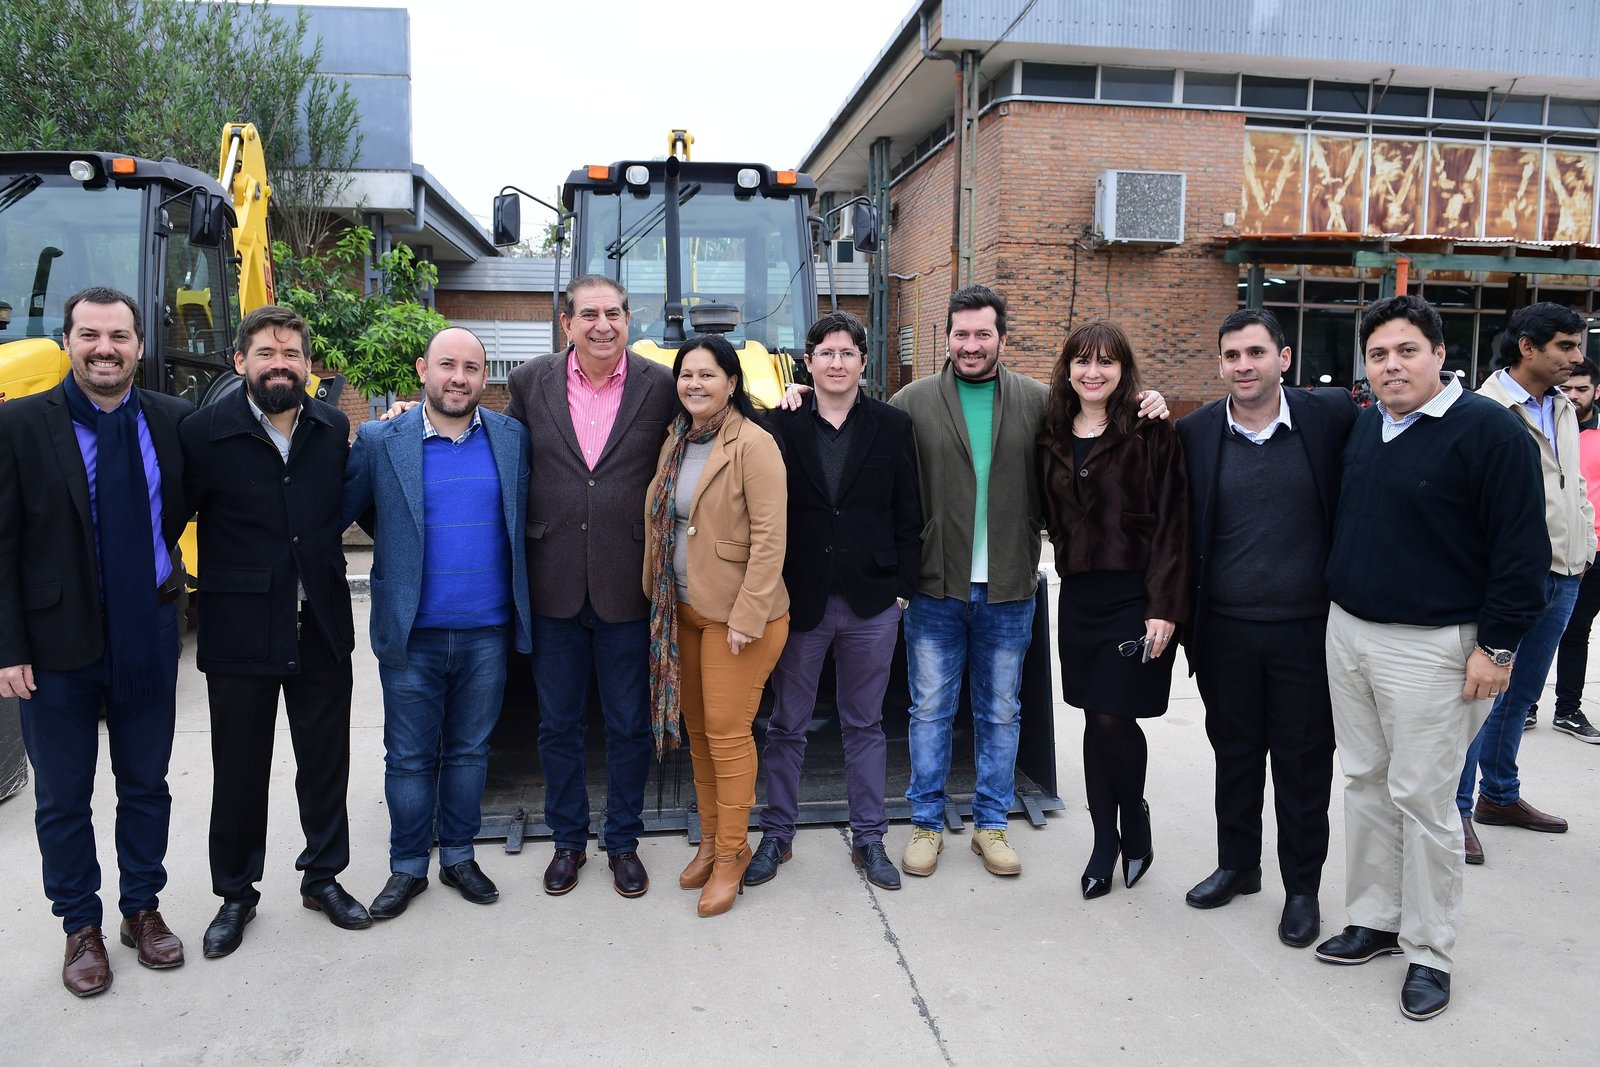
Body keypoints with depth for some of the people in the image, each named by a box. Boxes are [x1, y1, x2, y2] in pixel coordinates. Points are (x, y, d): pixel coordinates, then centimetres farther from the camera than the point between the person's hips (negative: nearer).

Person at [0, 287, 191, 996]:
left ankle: (142, 908, 34)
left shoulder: (173, 421, -1)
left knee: (146, 784, 16)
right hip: (58, 642, -2)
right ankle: (80, 927, 30)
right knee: (63, 797, 12)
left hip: (148, 637, 2)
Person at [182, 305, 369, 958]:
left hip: (322, 628, 3)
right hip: (240, 632, -3)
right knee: (240, 770, 11)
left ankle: (323, 877, 34)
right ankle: (236, 894, 31)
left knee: (326, 761, 14)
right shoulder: (205, 432, -8)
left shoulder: (333, 429, 2)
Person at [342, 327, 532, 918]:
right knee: (409, 757, 10)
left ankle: (458, 857, 31)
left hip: (487, 631, 2)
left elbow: (525, 520, 8)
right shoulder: (379, 442, -3)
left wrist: (521, 613, 2)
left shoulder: (512, 438, 3)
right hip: (412, 633, -1)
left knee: (469, 751, 14)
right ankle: (407, 866, 26)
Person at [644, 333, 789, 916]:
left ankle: (732, 852, 15)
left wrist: (746, 616, -21)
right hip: (684, 611, 8)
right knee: (696, 728, 14)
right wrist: (659, 600, 13)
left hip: (736, 613, -7)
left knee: (727, 731, -2)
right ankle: (710, 839, 30)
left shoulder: (753, 444, -14)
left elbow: (769, 537, -18)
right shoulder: (675, 443, 10)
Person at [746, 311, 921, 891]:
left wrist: (903, 587, -1)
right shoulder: (781, 425, -1)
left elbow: (908, 515, 4)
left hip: (871, 603, 1)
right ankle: (777, 834, 27)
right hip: (799, 600, 0)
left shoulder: (892, 425, 2)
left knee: (865, 725, 13)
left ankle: (868, 838, 26)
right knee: (786, 725, 11)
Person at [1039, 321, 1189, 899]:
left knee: (1114, 717, -5)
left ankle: (1134, 820, 23)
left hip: (1135, 596, -4)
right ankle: (1105, 841, 23)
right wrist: (1069, 565, 6)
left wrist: (1164, 608, -14)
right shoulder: (1052, 437, 8)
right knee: (1095, 720, 9)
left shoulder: (1151, 434, -7)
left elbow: (1171, 523, -10)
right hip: (1079, 597, 5)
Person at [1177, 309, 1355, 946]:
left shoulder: (1331, 415, -5)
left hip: (1306, 630, -1)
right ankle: (1237, 865, 34)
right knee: (1234, 753, 16)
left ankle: (1302, 888, 27)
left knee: (1303, 763, 10)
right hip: (1224, 631, 2)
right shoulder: (1194, 433, -1)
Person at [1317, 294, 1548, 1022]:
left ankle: (1430, 953, 16)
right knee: (1365, 782, 14)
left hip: (1430, 647, -7)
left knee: (1422, 799, 0)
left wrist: (1496, 646, -14)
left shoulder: (1489, 431, -12)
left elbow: (1522, 547, -13)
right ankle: (1375, 921, 28)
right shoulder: (1360, 425, 9)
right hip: (1347, 633, 7)